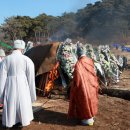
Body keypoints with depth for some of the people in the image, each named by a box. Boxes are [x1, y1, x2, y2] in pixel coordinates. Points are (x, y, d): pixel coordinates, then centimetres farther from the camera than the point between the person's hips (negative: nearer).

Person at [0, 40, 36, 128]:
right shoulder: (27, 60, -4)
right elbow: (31, 78, -1)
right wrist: (32, 93, 9)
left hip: (10, 86, 2)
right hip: (23, 85, -1)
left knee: (10, 104, 17)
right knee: (24, 104, 15)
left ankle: (9, 122, 30)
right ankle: (25, 120, 30)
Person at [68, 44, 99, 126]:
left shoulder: (78, 64, -21)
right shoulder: (90, 61, -1)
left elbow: (77, 78, -19)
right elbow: (94, 74, 8)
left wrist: (75, 87, -7)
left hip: (83, 87, -6)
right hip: (91, 86, 7)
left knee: (84, 101, 7)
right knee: (90, 100, 19)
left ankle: (87, 119, 17)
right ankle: (91, 116, 33)